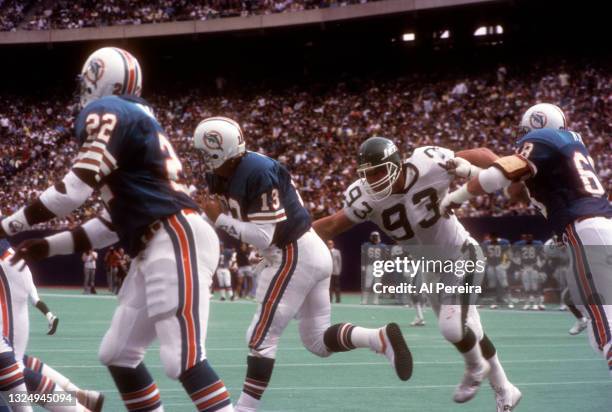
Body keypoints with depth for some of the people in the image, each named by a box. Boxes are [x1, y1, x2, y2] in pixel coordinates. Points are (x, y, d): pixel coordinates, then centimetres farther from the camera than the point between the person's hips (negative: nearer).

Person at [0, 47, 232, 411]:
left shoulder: (109, 113, -5)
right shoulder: (137, 121, 24)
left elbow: (75, 190, -14)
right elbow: (117, 220, 25)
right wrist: (50, 246, 26)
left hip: (177, 241, -10)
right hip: (157, 249, 10)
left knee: (185, 360, -16)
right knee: (117, 354, 14)